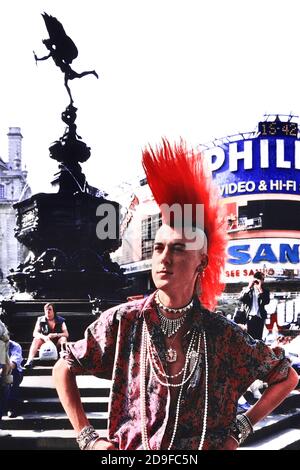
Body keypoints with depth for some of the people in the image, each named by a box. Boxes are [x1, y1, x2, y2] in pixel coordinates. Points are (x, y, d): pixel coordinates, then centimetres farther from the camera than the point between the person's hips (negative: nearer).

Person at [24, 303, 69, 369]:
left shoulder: (60, 320, -2)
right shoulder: (40, 320, 0)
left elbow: (66, 334, -10)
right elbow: (35, 333, -10)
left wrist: (54, 335, -26)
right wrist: (44, 337, -30)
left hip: (57, 343, -1)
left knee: (63, 339, -29)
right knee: (36, 339, -27)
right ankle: (30, 360, -42)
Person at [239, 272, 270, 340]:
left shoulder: (265, 291, 9)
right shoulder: (247, 289, 10)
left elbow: (266, 302, -8)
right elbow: (241, 299, -7)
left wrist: (260, 289, -12)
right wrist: (249, 287, -11)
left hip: (260, 317, 0)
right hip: (250, 316, 0)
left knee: (258, 338, -3)